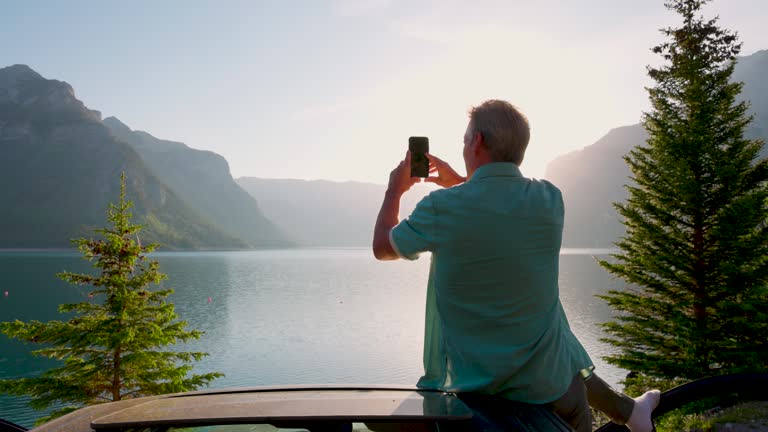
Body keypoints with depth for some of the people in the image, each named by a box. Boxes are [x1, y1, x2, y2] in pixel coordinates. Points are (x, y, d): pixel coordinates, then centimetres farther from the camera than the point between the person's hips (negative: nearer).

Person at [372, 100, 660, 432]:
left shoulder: (441, 207, -19)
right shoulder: (549, 199, -8)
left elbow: (382, 248, 1)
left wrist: (395, 190, 16)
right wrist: (457, 182, 22)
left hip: (472, 378, -1)